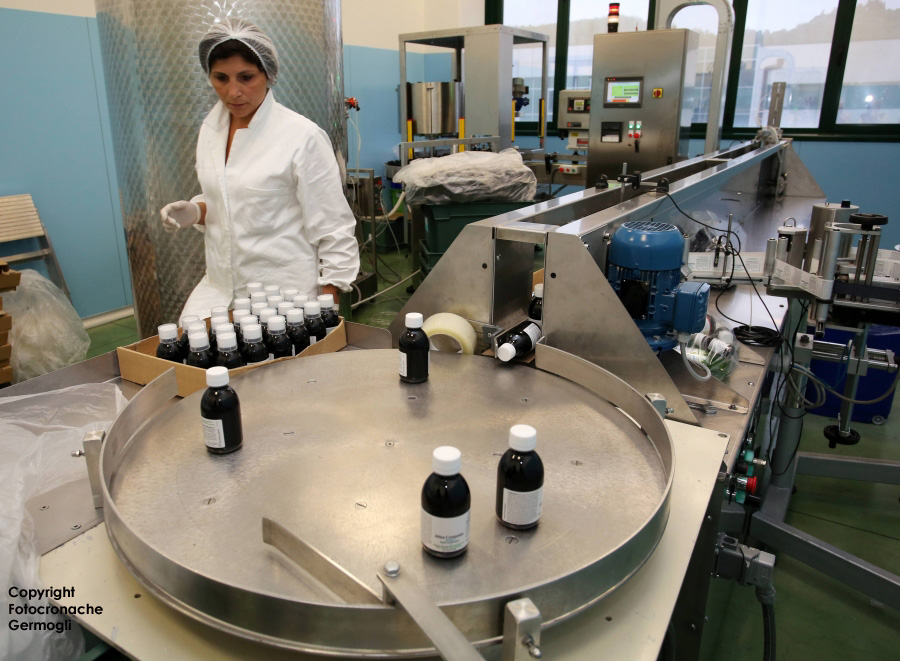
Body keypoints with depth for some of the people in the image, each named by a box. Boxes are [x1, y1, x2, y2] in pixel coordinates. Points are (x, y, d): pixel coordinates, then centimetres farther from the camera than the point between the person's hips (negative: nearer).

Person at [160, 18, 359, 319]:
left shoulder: (302, 136, -13)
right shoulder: (210, 129, 7)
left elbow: (333, 227, -10)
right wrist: (195, 212, -1)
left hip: (285, 292, -5)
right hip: (219, 287, 6)